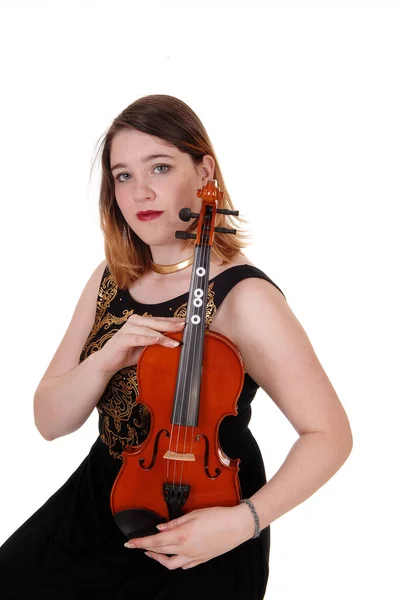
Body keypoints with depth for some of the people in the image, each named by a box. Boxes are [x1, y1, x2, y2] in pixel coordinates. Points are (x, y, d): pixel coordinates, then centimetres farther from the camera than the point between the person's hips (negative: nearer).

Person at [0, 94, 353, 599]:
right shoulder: (112, 279, 0)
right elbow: (50, 421, -1)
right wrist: (103, 362, -21)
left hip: (202, 524, -4)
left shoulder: (244, 296, -18)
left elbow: (330, 434, -15)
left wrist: (244, 520, -27)